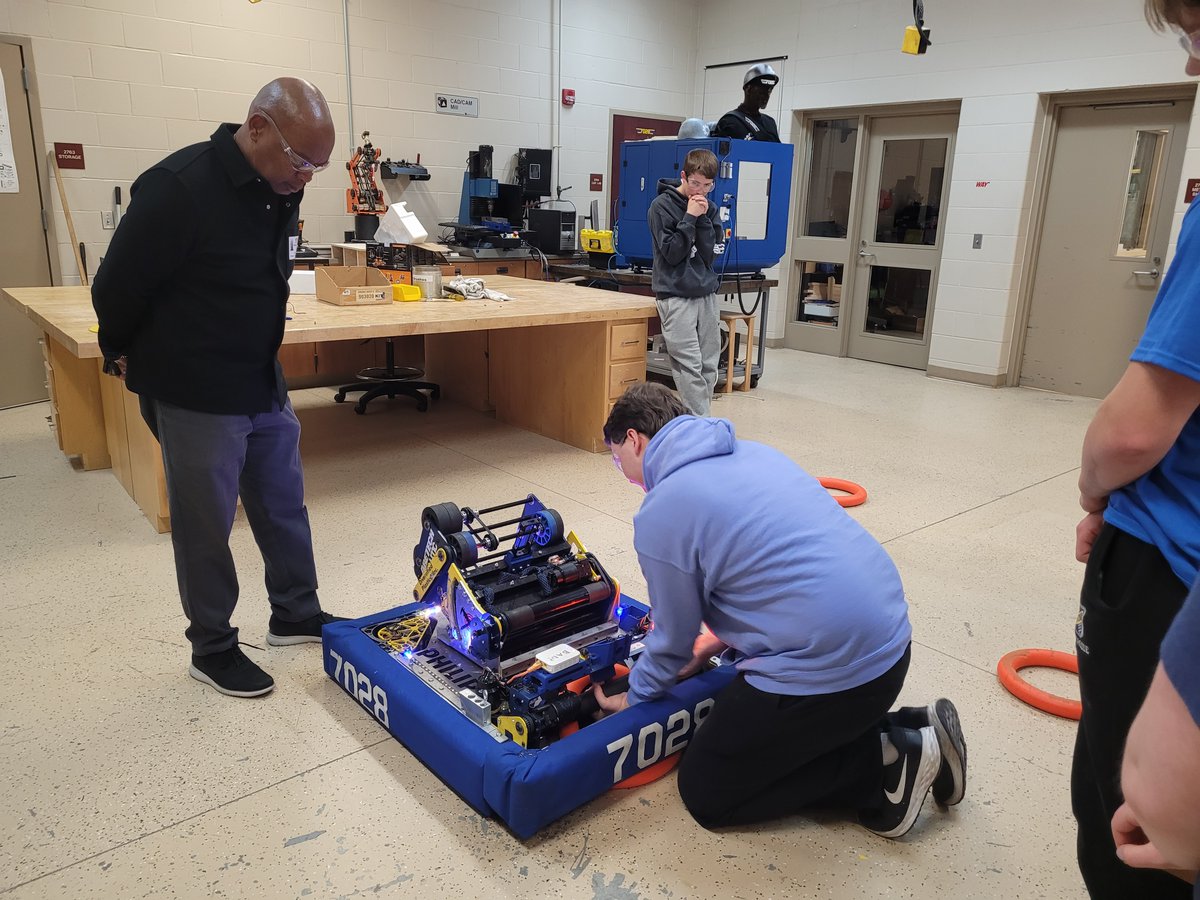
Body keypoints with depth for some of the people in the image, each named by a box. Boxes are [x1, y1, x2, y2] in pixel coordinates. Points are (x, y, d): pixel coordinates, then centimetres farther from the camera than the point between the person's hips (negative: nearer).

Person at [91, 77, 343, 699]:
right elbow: (117, 287, -13)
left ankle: (295, 614, 35)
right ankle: (212, 649, 24)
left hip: (264, 384, 8)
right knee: (206, 525, 6)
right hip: (194, 395, -7)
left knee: (284, 504, 16)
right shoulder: (179, 188, -24)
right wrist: (123, 354, 3)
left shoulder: (281, 190, 1)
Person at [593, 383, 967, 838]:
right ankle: (909, 730, 17)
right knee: (740, 713, 29)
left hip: (828, 669, -9)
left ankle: (882, 763, 3)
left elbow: (674, 643, 1)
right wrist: (717, 642, 26)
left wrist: (632, 699, 20)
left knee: (704, 794, 11)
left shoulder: (660, 515, -11)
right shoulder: (752, 452, 13)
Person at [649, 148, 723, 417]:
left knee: (709, 366, 5)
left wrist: (703, 218, -9)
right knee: (690, 366, -12)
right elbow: (672, 253, -10)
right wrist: (689, 217, -13)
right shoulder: (662, 206, -3)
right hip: (676, 295, -6)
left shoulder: (709, 208, 12)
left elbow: (710, 252, 1)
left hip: (706, 292, 6)